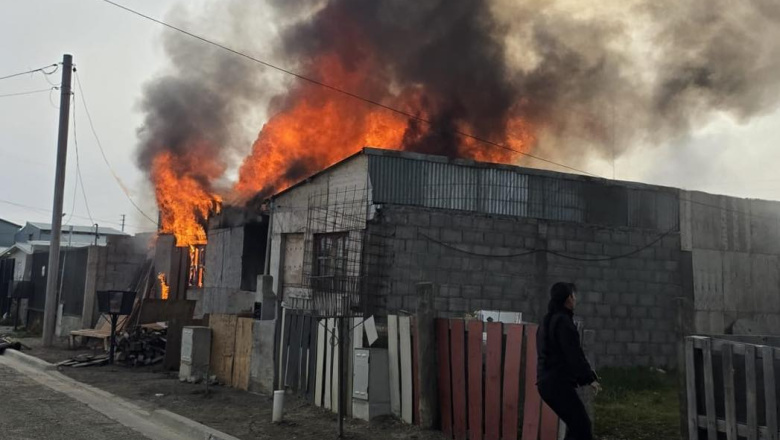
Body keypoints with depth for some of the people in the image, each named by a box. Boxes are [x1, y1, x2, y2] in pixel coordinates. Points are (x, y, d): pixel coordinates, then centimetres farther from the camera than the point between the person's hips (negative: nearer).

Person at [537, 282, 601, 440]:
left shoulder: (548, 321, 17)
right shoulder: (563, 321, -13)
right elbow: (574, 354, -17)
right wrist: (589, 378, -9)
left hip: (547, 381, 10)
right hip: (558, 383, -10)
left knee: (575, 425, 17)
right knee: (582, 425, -8)